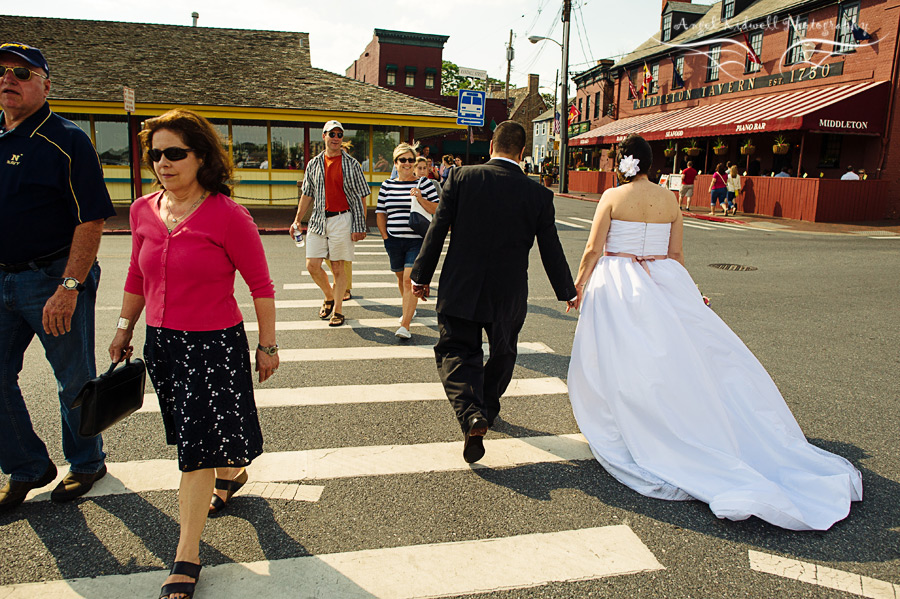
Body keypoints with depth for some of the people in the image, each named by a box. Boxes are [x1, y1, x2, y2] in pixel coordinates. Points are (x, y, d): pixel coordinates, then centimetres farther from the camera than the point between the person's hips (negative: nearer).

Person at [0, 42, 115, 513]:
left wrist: (68, 287, -21)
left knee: (75, 380, 7)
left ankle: (86, 463, 28)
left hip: (54, 279, -6)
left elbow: (90, 220, -15)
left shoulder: (66, 140, -9)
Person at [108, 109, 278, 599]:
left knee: (198, 442, 0)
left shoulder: (227, 216, -15)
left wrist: (267, 345, -7)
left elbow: (260, 283, -9)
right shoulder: (144, 212, 3)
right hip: (161, 341, 6)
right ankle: (230, 473, 53)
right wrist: (124, 329, 20)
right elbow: (137, 277, 16)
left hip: (215, 344, -6)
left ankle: (186, 556, 12)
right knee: (192, 434, 21)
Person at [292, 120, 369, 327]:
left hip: (342, 219, -3)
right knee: (312, 265, -1)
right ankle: (329, 296, 25)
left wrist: (360, 227, -6)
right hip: (318, 220, 4)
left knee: (338, 267, -1)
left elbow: (361, 197, 0)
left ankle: (337, 309, 12)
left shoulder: (351, 164, 1)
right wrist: (297, 220, 13)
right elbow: (307, 195, 18)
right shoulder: (314, 164, 11)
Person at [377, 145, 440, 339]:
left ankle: (405, 325, -13)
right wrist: (385, 236, 7)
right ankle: (409, 309, 44)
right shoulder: (387, 185, 8)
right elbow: (380, 213, 13)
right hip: (394, 241, 4)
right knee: (401, 278, 18)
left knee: (410, 280, -13)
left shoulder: (424, 183, 0)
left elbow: (438, 210, -4)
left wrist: (420, 199, -19)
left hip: (417, 240, -4)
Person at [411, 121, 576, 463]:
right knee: (502, 352, 23)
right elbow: (551, 250, 2)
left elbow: (437, 230, -7)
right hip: (509, 294, 1)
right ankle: (487, 410, 39)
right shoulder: (538, 194, -5)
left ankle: (472, 415, -14)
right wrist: (567, 291, 17)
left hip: (460, 289, -1)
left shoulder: (461, 177, -6)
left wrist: (421, 276, 3)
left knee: (455, 351, 8)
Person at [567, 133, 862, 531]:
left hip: (618, 286, -4)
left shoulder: (612, 197, -5)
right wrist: (676, 291, 20)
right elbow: (676, 254, 8)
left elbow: (593, 250, -7)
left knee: (622, 365, 4)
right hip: (664, 285, 4)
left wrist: (579, 285, 6)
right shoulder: (669, 201, 6)